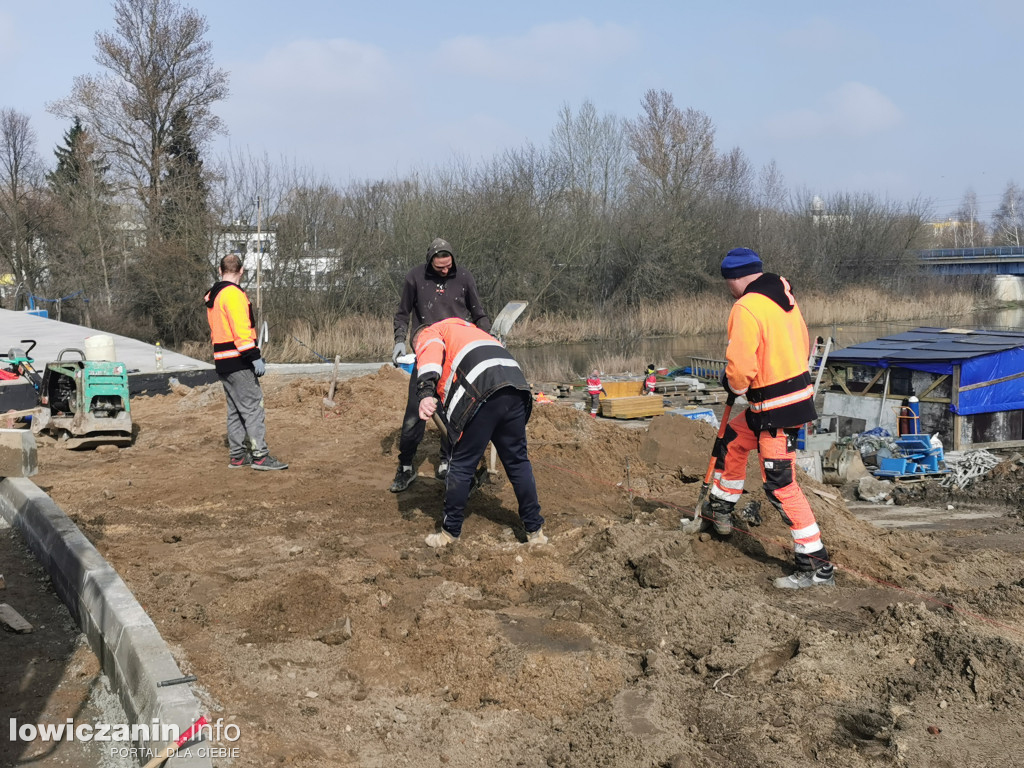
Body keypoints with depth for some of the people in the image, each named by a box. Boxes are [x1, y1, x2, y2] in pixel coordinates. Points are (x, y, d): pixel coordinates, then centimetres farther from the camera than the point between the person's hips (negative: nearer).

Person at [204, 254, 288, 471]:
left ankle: (237, 455, 17)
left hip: (222, 363, 10)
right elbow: (241, 330, -21)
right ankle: (260, 455, -10)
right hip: (238, 363, -10)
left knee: (235, 410, 14)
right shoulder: (233, 293, -13)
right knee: (253, 407, -8)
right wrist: (255, 357, -21)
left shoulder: (212, 296, 17)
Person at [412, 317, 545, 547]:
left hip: (480, 395, -6)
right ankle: (535, 530, 24)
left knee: (462, 465, 7)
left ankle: (450, 531, 19)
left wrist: (425, 393, -20)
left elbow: (431, 354, -5)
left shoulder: (427, 334, 19)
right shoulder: (469, 329, 42)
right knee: (518, 461, 18)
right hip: (517, 388, 6)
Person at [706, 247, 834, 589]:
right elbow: (802, 345, 19)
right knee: (732, 438, 26)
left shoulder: (746, 307, -19)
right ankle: (720, 510, 40)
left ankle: (817, 567, -1)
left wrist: (735, 385, 0)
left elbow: (740, 368, -23)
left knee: (781, 486, -5)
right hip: (799, 391, 10)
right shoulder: (784, 296, 9)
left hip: (776, 409, -10)